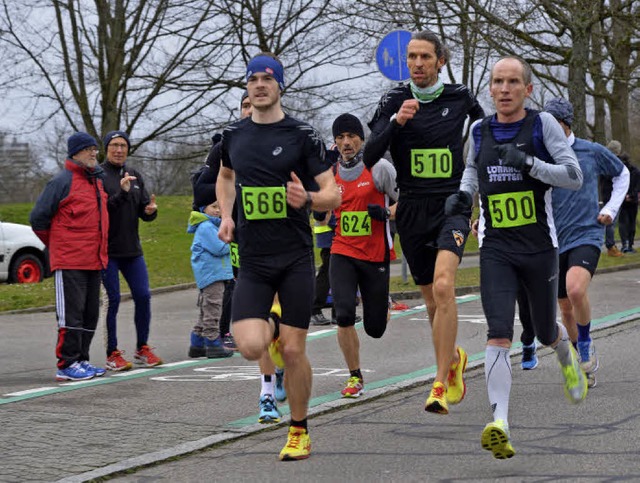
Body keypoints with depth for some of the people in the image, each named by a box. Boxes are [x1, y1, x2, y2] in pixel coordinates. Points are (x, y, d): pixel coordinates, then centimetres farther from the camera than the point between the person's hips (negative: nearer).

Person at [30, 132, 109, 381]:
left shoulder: (97, 180, 16)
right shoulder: (62, 181, -9)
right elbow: (38, 218, -8)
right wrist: (56, 245, 3)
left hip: (94, 260, 8)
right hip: (69, 262, -8)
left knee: (90, 314, 12)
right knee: (71, 313, -7)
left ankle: (80, 360, 20)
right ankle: (67, 365, -2)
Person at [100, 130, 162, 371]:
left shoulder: (135, 176, 13)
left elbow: (143, 211, 14)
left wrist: (150, 211, -9)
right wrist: (121, 194, -25)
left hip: (132, 250, 6)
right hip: (107, 250, -5)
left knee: (143, 296, 3)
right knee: (112, 300, -3)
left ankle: (142, 349, 16)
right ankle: (112, 354, 5)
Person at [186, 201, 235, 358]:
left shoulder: (211, 226, 19)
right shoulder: (206, 227, -14)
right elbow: (218, 248, -20)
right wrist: (229, 244, -4)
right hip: (211, 273, -11)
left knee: (206, 311, 14)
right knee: (212, 311, -8)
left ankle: (197, 345, 18)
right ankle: (214, 345, -7)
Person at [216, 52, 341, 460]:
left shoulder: (303, 135, -4)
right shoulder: (233, 135, 7)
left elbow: (333, 195, -3)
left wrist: (308, 199, -25)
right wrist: (226, 215, 11)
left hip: (296, 258, -2)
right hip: (252, 260, 2)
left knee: (293, 351, -1)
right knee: (250, 346, -14)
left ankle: (299, 432, 18)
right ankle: (270, 327, 23)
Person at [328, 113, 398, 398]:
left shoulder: (379, 168, -5)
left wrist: (386, 213, -18)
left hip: (376, 254, -2)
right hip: (343, 254, 2)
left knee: (375, 329, 6)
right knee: (344, 315, -18)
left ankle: (383, 304, 45)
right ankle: (355, 377, -1)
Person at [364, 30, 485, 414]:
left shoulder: (460, 98, 3)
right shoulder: (395, 101, 0)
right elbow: (369, 156, -10)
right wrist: (396, 122, -23)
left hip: (452, 206, -2)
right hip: (412, 209, 2)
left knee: (443, 286, -24)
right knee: (433, 300, 13)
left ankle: (441, 385, -23)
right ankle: (455, 359, 42)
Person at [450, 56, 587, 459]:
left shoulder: (542, 124, -4)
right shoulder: (479, 131, 7)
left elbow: (575, 176, -10)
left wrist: (530, 164, -23)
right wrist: (463, 193, 8)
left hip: (539, 246, -1)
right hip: (496, 249, 1)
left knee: (546, 332, 14)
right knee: (499, 335, -15)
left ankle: (567, 353, 53)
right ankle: (500, 425, -22)